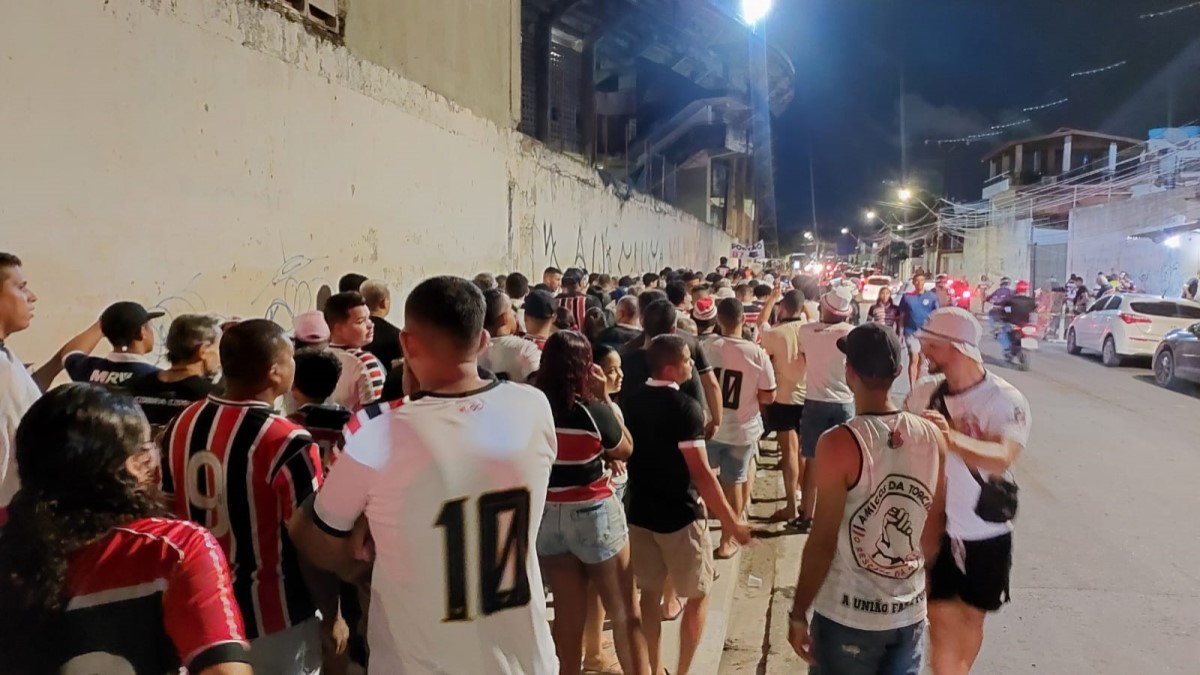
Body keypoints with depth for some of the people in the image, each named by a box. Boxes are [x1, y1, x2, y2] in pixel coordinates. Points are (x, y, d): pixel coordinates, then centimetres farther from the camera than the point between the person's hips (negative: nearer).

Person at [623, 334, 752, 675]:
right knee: (698, 595, 11)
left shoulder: (631, 401, 1)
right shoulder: (684, 407, -21)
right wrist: (730, 521, -16)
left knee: (650, 593, 16)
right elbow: (701, 474, -23)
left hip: (640, 512, 6)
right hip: (680, 516, -6)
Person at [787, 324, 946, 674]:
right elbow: (934, 530, 6)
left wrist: (798, 613, -6)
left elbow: (823, 542, -17)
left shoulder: (839, 443, -21)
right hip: (911, 613, 4)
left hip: (849, 616, -4)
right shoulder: (932, 436, -5)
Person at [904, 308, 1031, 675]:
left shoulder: (1005, 400, -16)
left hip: (985, 535, -1)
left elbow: (1001, 458, -33)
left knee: (972, 617, 18)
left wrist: (953, 438, -48)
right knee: (942, 621, 2)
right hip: (936, 529, 1)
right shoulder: (924, 393, -5)